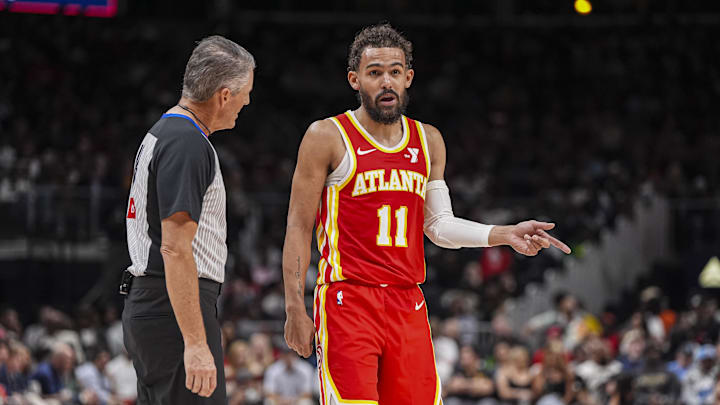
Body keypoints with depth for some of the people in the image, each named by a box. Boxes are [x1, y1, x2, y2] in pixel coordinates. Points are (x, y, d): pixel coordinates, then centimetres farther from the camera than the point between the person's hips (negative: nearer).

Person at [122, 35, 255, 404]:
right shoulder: (187, 144, -14)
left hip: (145, 303, 11)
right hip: (173, 314, -11)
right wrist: (195, 343, -24)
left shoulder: (160, 134, 19)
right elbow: (175, 249, -21)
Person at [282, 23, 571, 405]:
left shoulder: (428, 141, 13)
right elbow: (299, 226, -2)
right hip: (347, 302, -5)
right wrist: (295, 310, -7)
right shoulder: (327, 137, -2)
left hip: (408, 303, 5)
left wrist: (507, 235, 3)